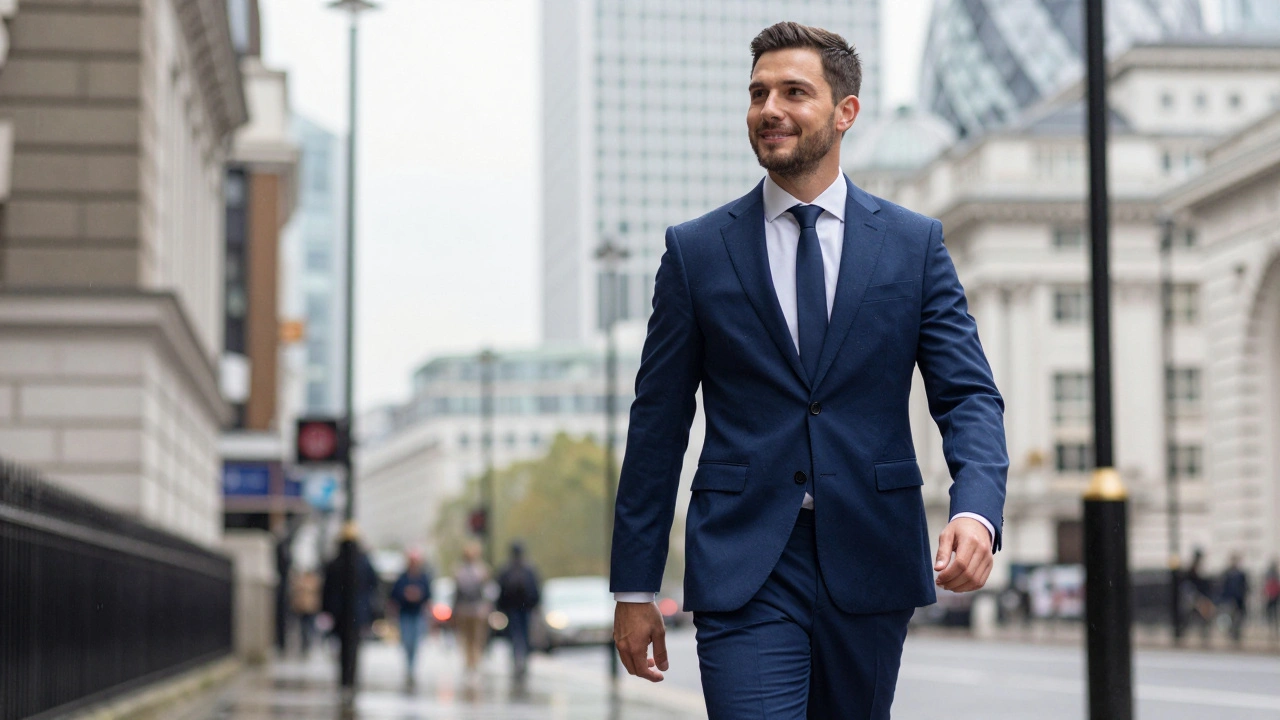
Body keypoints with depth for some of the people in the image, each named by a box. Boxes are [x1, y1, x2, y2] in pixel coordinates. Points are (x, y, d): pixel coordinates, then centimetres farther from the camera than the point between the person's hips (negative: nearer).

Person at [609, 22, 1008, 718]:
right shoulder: (696, 250, 4)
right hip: (743, 573, -1)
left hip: (870, 564, 2)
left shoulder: (915, 244, 6)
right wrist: (634, 587, 4)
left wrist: (976, 510, -21)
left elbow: (968, 394, 0)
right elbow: (657, 423, 6)